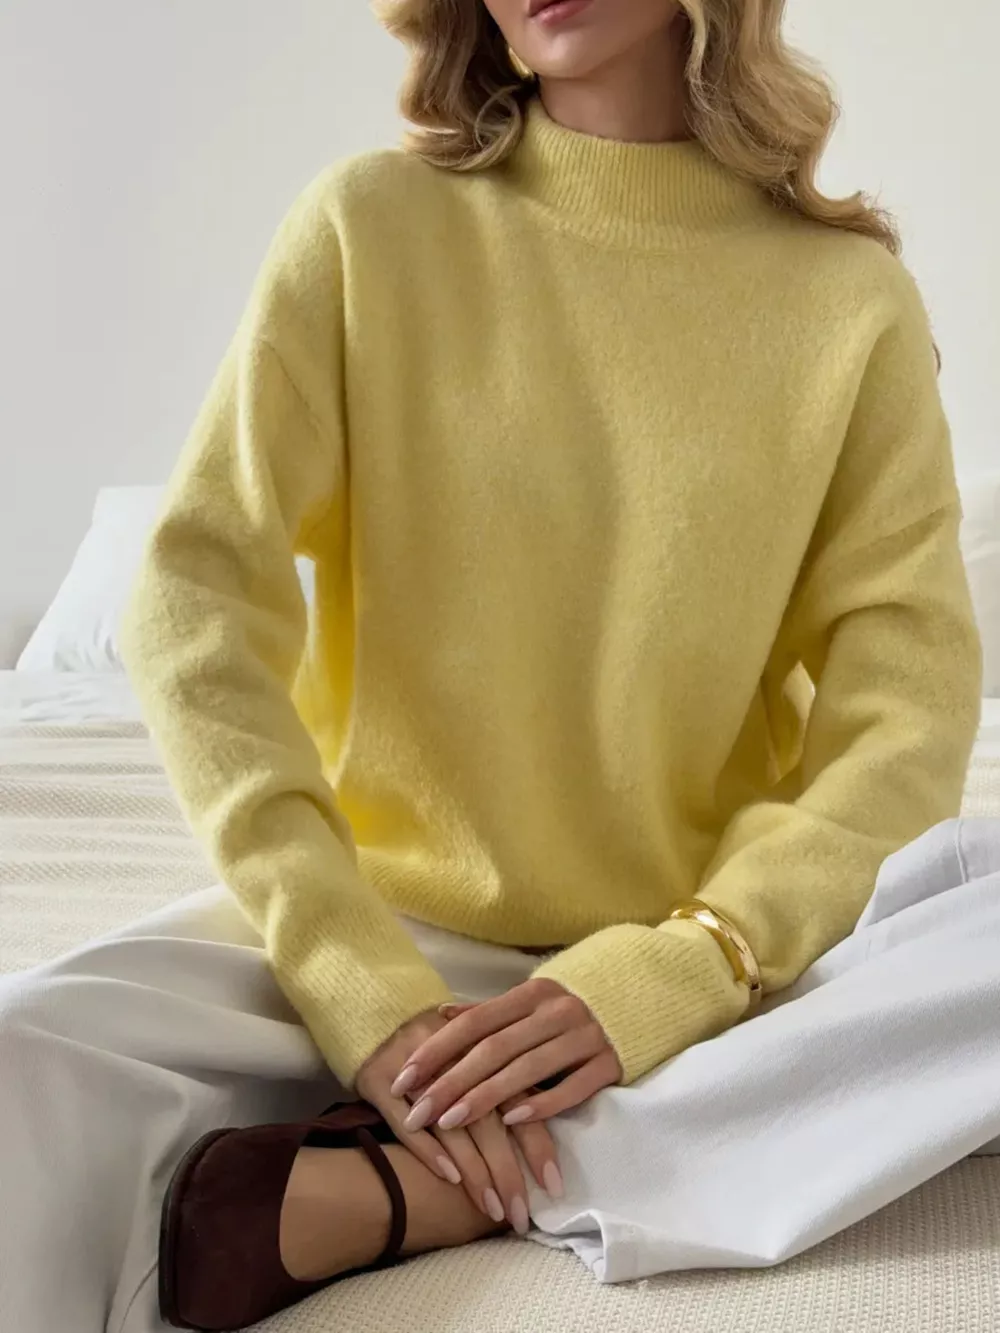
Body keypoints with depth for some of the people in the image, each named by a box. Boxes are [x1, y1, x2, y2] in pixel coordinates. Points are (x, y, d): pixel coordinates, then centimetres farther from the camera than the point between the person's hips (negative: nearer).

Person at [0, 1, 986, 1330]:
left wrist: (662, 976, -22)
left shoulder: (849, 291, 1)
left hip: (697, 955, 3)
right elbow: (195, 598, -9)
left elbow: (904, 716, -5)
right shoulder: (371, 225, 1)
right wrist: (372, 1000, -20)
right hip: (377, 916, -1)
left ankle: (370, 1192, -26)